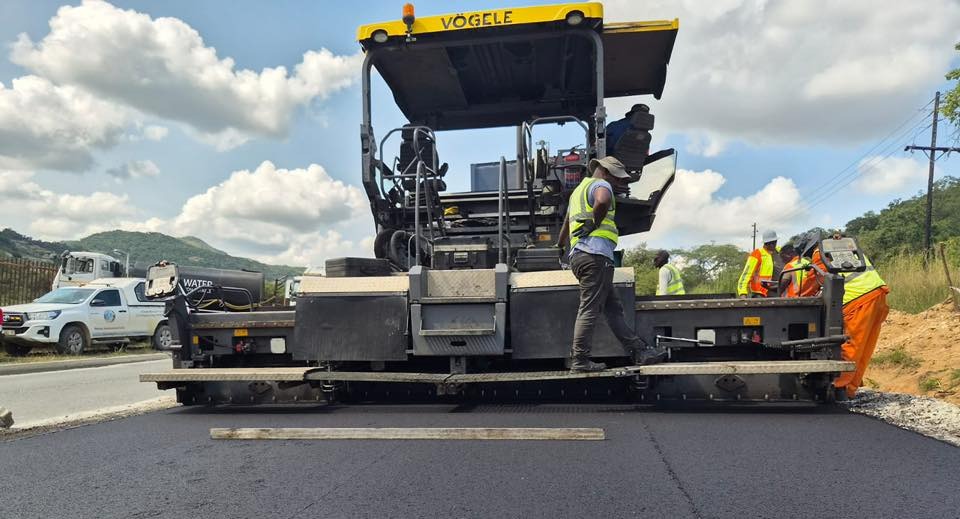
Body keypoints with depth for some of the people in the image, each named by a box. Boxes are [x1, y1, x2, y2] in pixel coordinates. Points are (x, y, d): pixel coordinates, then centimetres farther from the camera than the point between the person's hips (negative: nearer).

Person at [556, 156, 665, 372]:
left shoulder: (579, 189, 28)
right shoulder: (600, 184, -1)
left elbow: (566, 223, 42)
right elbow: (603, 201, -29)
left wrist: (559, 246, 56)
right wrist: (595, 223, -12)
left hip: (579, 255, 10)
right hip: (595, 254, -10)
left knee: (614, 308, 8)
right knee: (589, 309, -9)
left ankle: (639, 350, 11)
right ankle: (580, 360, -7)